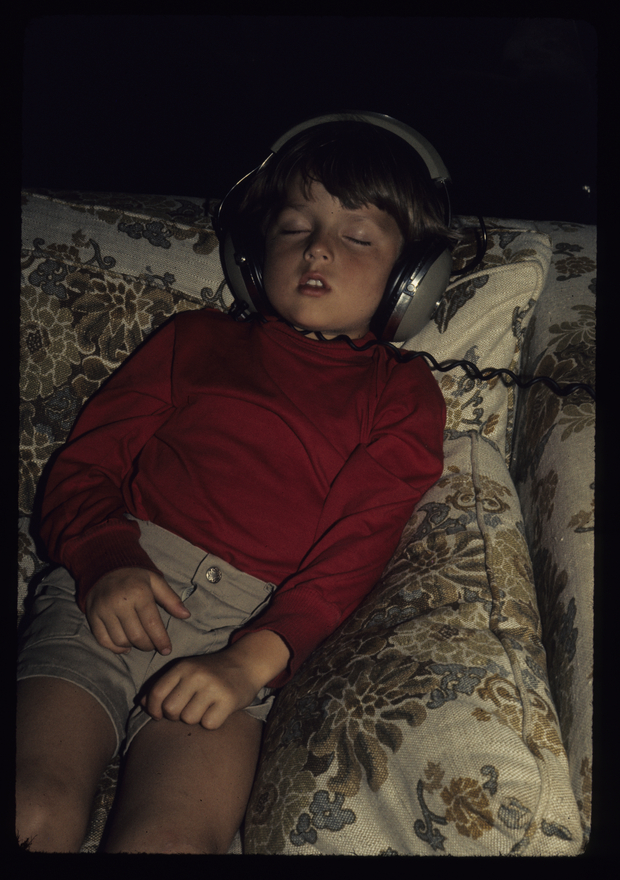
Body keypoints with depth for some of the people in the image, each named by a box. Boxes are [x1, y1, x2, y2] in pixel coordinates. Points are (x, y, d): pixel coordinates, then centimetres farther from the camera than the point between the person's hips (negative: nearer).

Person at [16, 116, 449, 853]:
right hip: (117, 588, 2)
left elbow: (353, 551, 2)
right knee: (35, 810, -23)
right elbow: (86, 463, 14)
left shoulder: (400, 397, 16)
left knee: (170, 840, -26)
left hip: (249, 621, -1)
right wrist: (106, 560, -8)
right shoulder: (197, 338, 23)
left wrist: (253, 660, -14)